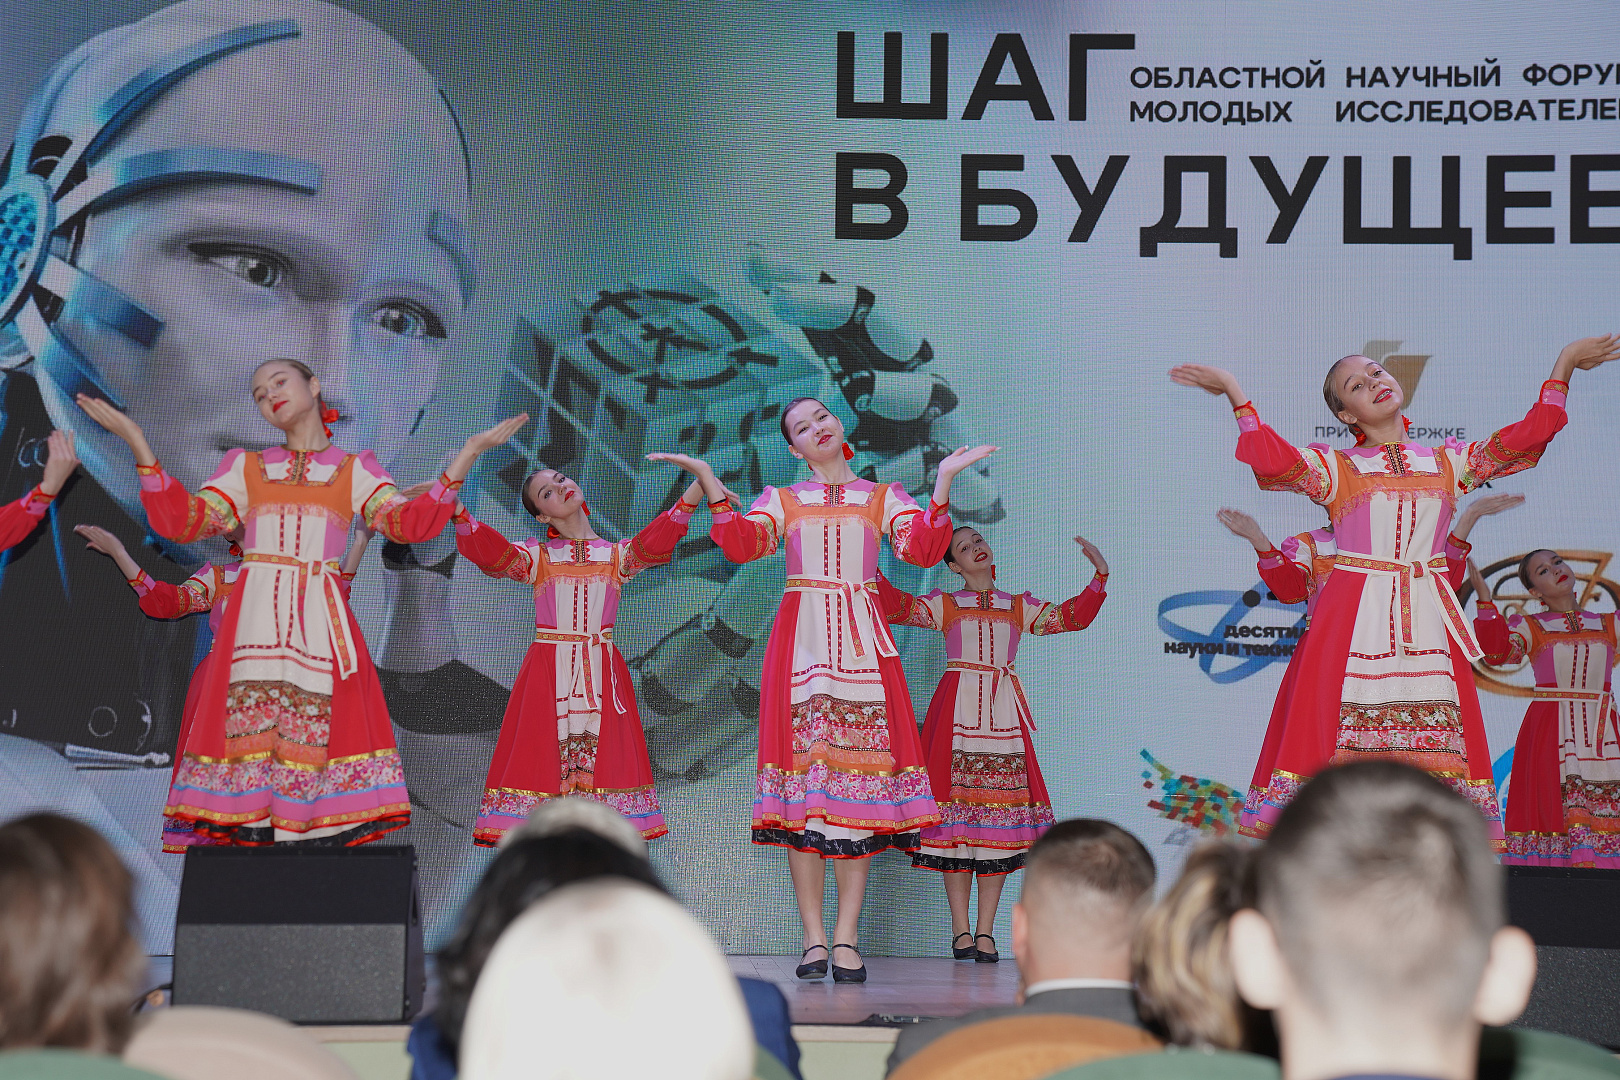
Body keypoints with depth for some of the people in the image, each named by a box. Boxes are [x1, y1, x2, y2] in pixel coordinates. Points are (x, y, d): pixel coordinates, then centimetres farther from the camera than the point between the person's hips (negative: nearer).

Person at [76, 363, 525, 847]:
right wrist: (138, 442, 8)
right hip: (256, 619, 1)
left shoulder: (354, 470, 16)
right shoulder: (246, 467, 21)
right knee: (250, 727, -11)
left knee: (315, 728, -12)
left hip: (320, 620, -1)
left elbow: (408, 521, 1)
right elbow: (182, 520, 11)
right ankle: (247, 837, -13)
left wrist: (470, 451, -2)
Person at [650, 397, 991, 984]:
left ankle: (846, 936, -4)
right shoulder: (782, 499, 16)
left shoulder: (882, 496, 15)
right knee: (803, 765, -5)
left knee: (861, 774, -7)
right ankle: (814, 937, -1)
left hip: (863, 646, 0)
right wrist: (707, 479, -7)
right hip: (800, 643, 0)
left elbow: (922, 547, -2)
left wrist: (943, 479, -8)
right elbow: (742, 543, -3)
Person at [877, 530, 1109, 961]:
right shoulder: (944, 605, 14)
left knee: (1000, 803, -4)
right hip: (957, 711, -2)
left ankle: (985, 931, 0)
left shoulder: (1020, 607, 20)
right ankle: (961, 931, -2)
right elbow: (895, 606, 2)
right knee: (957, 809, -7)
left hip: (1003, 715, 2)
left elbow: (1072, 616, 14)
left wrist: (1100, 576, 7)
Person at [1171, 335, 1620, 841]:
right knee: (1350, 729, -10)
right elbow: (1273, 460, -10)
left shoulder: (1448, 461, 16)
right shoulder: (1336, 467, 7)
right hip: (1355, 614, -2)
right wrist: (1236, 393, -9)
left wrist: (1563, 364, 10)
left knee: (1437, 736, -5)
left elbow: (1527, 435, 11)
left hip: (1429, 616, 3)